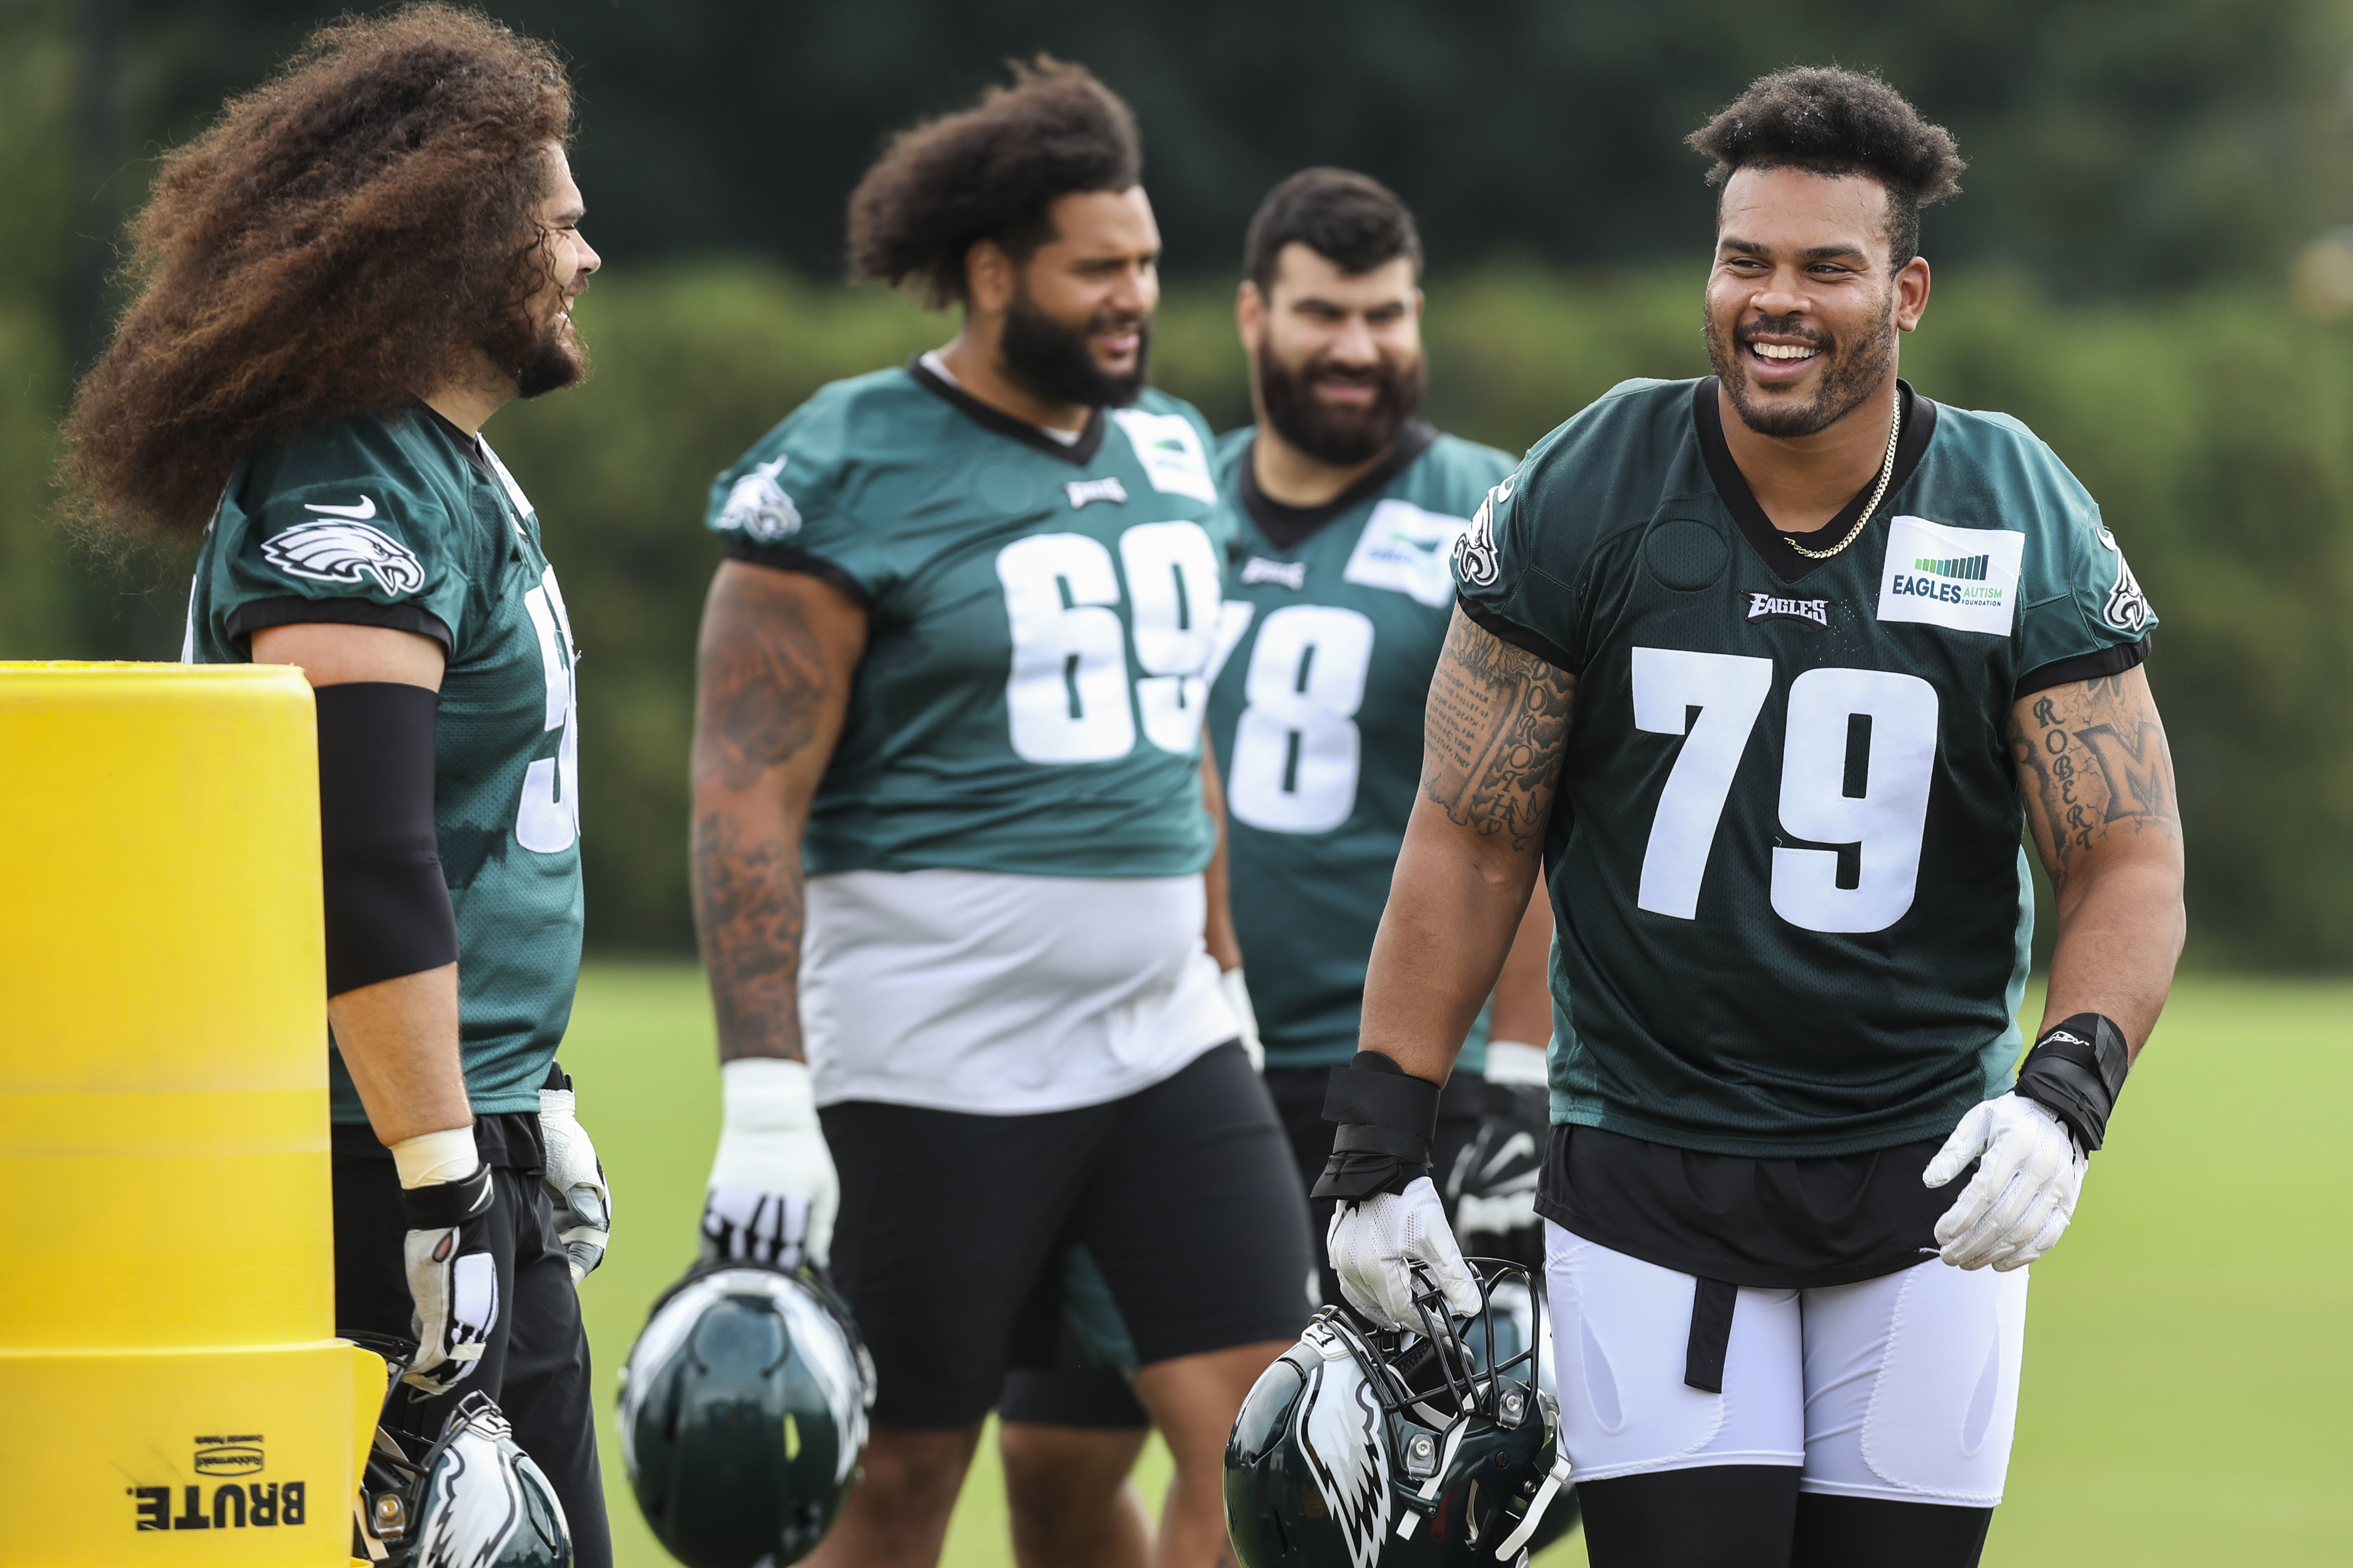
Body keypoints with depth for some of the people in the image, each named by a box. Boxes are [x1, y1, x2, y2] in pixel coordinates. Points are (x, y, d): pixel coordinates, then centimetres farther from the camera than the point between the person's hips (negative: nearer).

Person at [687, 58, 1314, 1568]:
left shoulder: (1171, 456, 12)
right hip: (933, 1074, -6)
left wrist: (1223, 982, 21)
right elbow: (750, 801, -15)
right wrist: (765, 1102, -21)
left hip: (1162, 1043, 6)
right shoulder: (846, 477, -10)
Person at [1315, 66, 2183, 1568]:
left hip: (1924, 1179, 1)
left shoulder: (2024, 528, -4)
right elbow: (1470, 839, 1)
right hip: (1652, 1170, -1)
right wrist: (1384, 1145, -3)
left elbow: (2131, 862, -4)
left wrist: (2064, 1092, -23)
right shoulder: (1584, 502, -4)